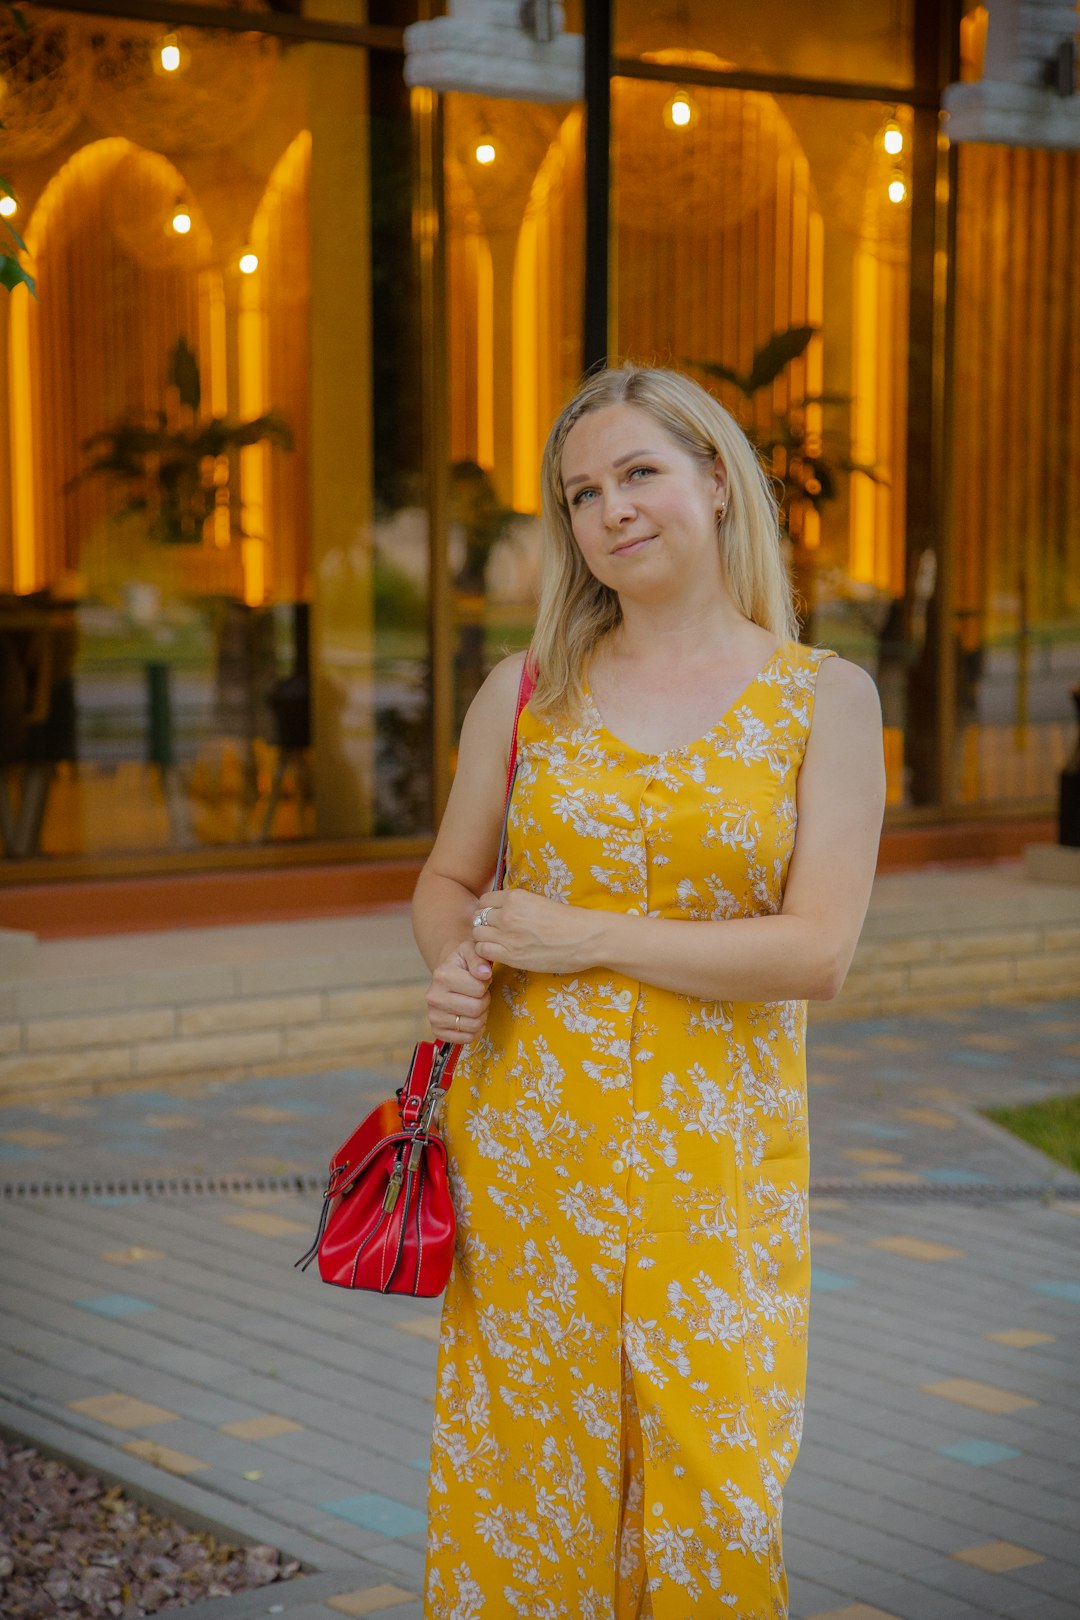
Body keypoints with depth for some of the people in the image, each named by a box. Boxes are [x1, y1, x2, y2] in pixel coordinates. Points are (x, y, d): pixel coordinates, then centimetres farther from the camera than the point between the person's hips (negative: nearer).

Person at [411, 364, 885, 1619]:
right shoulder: (526, 691, 5)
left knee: (709, 1479, 2)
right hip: (525, 1138, 2)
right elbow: (447, 882, 15)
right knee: (525, 1465, 7)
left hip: (716, 1149, -1)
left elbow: (819, 951, -10)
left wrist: (588, 936, -13)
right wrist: (454, 966, -8)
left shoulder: (825, 698, -2)